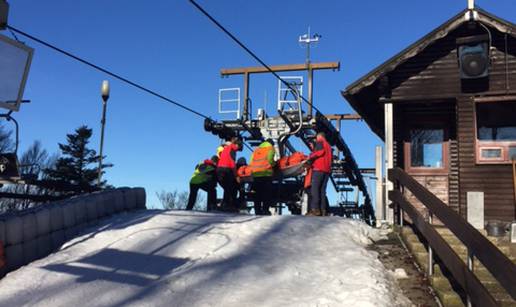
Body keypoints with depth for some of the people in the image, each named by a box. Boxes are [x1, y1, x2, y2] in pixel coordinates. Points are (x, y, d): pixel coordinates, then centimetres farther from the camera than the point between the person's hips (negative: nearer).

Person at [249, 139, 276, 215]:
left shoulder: (256, 149, 25)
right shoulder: (270, 148, 10)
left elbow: (251, 162, 14)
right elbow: (270, 159, -7)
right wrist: (274, 164, 11)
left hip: (255, 173, 5)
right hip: (266, 172, -5)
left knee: (258, 192, 9)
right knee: (267, 192, -2)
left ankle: (257, 210, 6)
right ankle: (265, 210, -10)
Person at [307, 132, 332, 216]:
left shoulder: (320, 143, 5)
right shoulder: (329, 146, 27)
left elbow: (319, 152, -13)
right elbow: (331, 158, 25)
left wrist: (310, 157, -4)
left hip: (319, 169, -8)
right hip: (327, 170, 8)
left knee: (314, 188, -12)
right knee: (322, 190, 6)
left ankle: (315, 209, -22)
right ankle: (323, 210, 0)